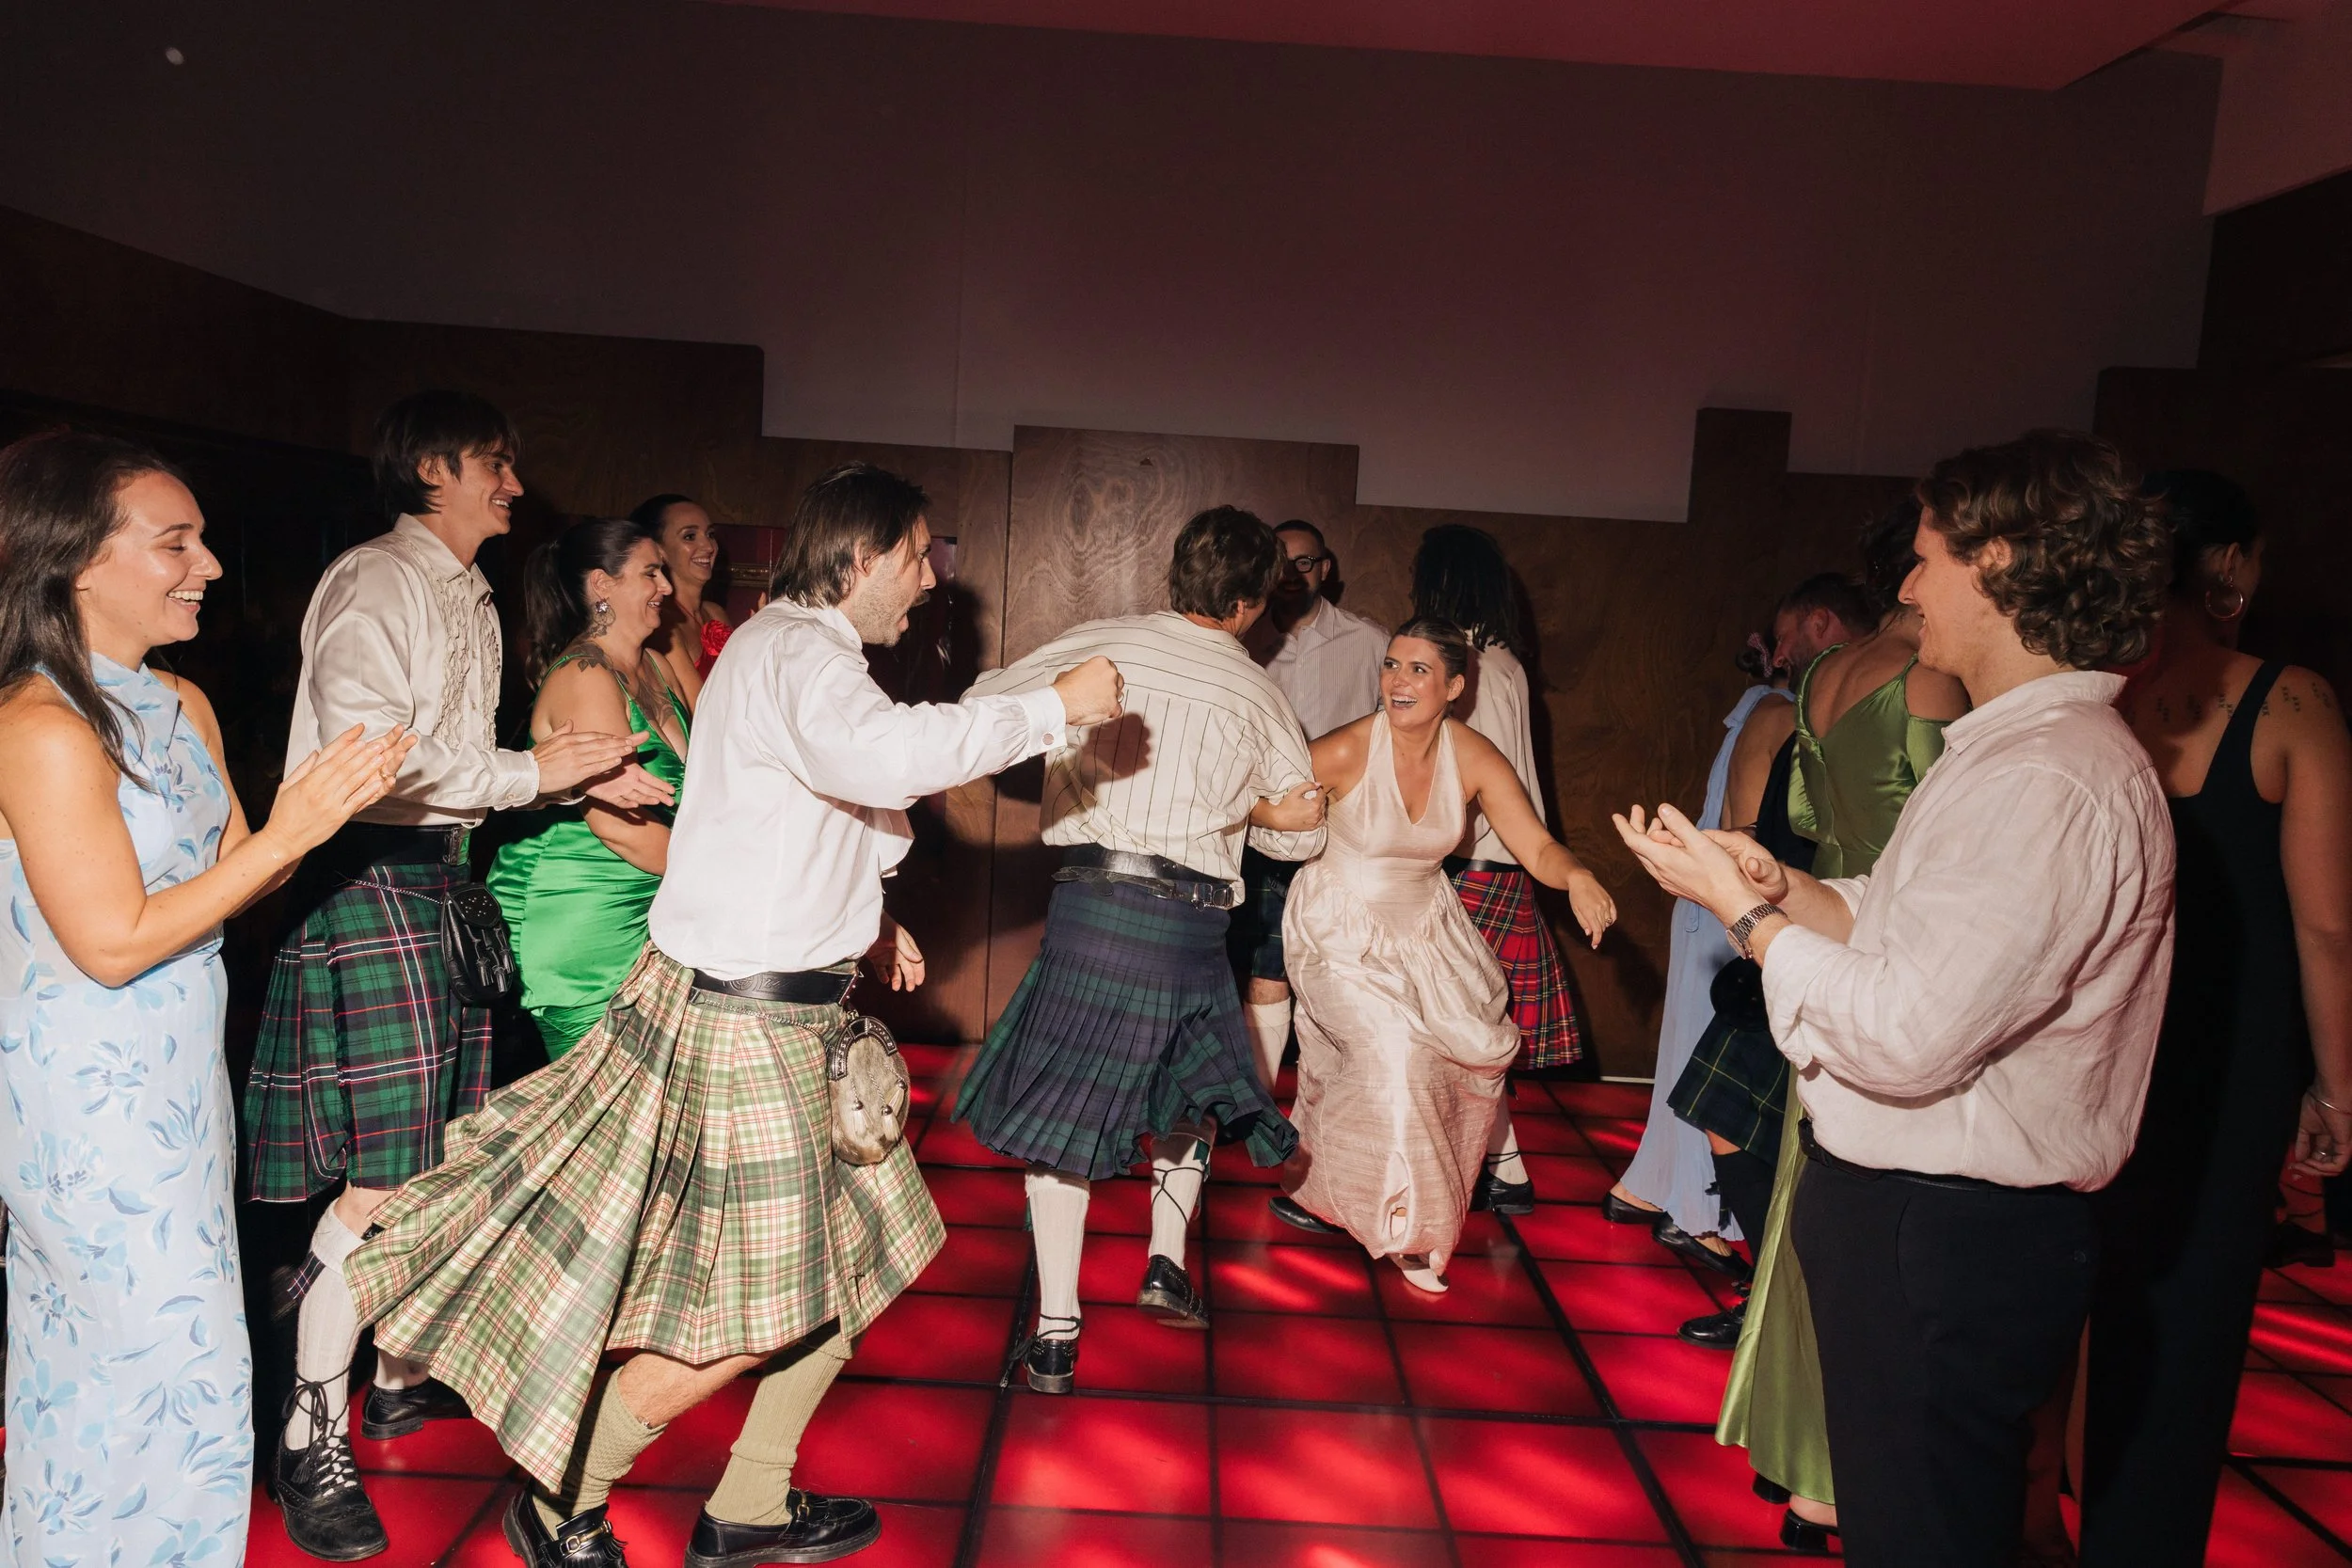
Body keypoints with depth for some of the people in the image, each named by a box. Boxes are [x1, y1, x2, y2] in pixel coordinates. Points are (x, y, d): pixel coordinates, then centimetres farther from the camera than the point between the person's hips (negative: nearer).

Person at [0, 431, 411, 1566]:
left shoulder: (182, 707, 6)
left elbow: (232, 876, 8)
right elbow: (114, 942, -21)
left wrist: (336, 799, -8)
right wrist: (288, 834, -23)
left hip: (174, 1080, 8)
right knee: (169, 1366, 2)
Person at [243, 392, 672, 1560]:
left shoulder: (470, 600, 20)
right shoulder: (374, 582, -10)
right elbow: (374, 751, -21)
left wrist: (581, 779, 6)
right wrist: (533, 772, -15)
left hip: (443, 876, 9)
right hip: (370, 881, -9)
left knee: (437, 1155, 14)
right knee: (381, 1174, -8)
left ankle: (401, 1377, 29)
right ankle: (313, 1442, 5)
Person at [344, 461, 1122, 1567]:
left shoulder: (796, 645, 17)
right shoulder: (796, 651, -18)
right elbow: (887, 755, -41)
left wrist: (863, 922, 16)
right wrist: (1053, 706, -30)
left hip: (791, 1004, 11)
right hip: (745, 1015, -11)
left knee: (853, 1255, 14)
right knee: (757, 1303, -1)